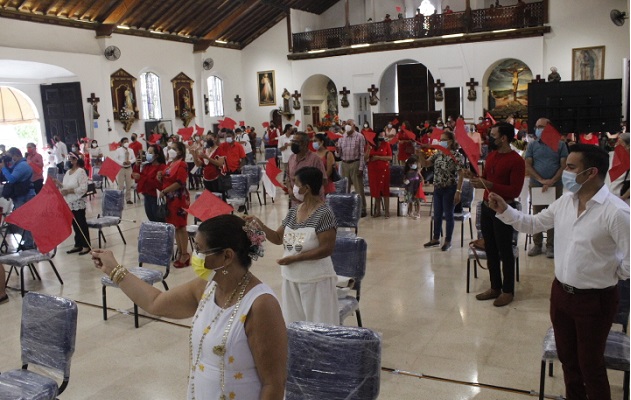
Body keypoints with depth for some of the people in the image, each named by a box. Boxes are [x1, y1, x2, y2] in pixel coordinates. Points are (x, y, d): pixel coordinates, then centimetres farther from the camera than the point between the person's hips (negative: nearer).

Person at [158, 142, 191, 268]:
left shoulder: (181, 165, -12)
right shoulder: (169, 164, 16)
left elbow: (179, 183, -21)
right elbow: (166, 181, 23)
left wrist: (164, 191, -18)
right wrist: (160, 177, 1)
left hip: (179, 199, -9)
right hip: (170, 199, 9)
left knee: (181, 226, -6)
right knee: (175, 226, 10)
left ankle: (185, 254, 0)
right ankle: (180, 252, 17)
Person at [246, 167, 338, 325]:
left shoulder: (324, 214, -17)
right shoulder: (293, 212, 5)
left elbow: (327, 249, -21)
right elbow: (278, 238, 9)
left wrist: (295, 257, -22)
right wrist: (261, 226, -7)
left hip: (315, 280, -7)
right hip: (292, 278, 7)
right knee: (294, 323, 17)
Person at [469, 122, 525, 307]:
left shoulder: (516, 161, -15)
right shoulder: (491, 155, 9)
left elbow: (515, 190, -20)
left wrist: (489, 185, -28)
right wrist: (477, 179, 1)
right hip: (486, 207, 8)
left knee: (505, 251, 2)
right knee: (490, 250, 14)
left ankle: (508, 291, 16)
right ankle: (495, 287, 26)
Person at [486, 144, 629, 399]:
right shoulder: (565, 201, 0)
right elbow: (532, 224, 10)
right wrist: (504, 210, -3)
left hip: (594, 299, -7)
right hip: (560, 292, 7)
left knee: (590, 366, 11)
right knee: (567, 358, 23)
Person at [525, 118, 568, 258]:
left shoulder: (560, 145, 3)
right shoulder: (532, 145, 6)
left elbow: (564, 166, -1)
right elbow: (528, 166, 0)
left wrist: (552, 181, -14)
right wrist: (541, 180, -12)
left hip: (555, 186, -1)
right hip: (536, 185, 1)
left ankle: (550, 246, 12)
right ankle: (537, 245, 16)